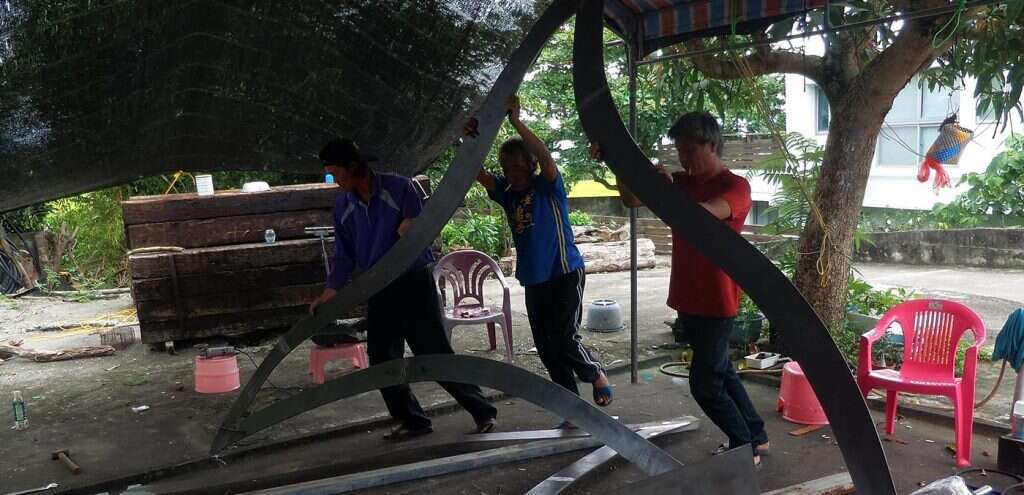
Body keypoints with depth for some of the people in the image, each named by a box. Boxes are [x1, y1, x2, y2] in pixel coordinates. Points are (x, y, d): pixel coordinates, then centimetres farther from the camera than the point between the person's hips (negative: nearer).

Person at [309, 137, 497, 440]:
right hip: (379, 290, 6)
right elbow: (344, 258, 7)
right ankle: (413, 420, 16)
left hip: (414, 282, -6)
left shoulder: (398, 188, -14)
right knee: (381, 359, 3)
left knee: (435, 353, -6)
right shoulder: (343, 207, 3)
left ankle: (482, 411, 8)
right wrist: (327, 296, 1)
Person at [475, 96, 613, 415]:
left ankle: (596, 376, 18)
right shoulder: (506, 193, 4)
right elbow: (477, 172, -7)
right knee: (546, 348, 7)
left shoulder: (548, 186, -9)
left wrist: (516, 122, -34)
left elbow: (546, 158, -29)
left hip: (565, 274, -6)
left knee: (564, 338, -13)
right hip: (533, 280, 6)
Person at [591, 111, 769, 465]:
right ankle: (756, 437, 35)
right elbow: (632, 201, 1)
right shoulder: (683, 182, 9)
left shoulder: (735, 186, -11)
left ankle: (745, 448, 16)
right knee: (720, 372, 19)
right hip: (688, 299, 8)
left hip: (716, 303, -8)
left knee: (705, 384, -3)